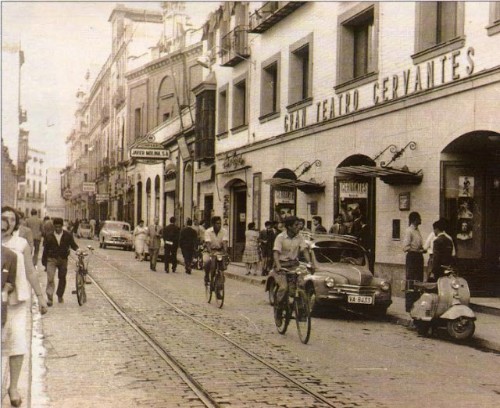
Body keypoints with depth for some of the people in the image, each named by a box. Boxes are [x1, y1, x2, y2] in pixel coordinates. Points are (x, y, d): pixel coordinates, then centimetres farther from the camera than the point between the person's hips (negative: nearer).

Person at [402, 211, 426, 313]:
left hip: (419, 256, 9)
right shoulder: (409, 231, -11)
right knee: (411, 282, -7)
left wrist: (422, 249, 4)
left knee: (419, 281, 11)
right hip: (412, 257, -9)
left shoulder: (417, 230, 16)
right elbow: (405, 247, -18)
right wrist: (418, 251, -19)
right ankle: (409, 306, -3)